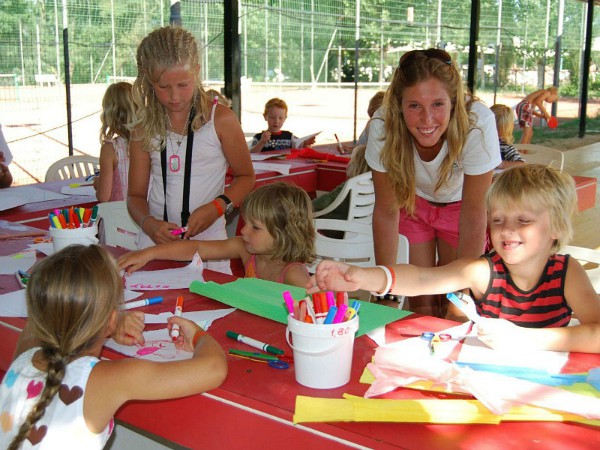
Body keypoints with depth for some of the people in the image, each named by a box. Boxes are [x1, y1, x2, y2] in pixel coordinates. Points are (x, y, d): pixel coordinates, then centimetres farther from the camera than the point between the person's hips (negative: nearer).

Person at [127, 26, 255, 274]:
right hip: (154, 242, 2)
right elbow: (136, 194, 8)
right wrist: (148, 224, -13)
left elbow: (245, 177, 6)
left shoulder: (221, 119, -3)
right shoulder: (144, 127, 4)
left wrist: (216, 207, -12)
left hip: (207, 239, -2)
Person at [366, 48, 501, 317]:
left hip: (459, 202, 0)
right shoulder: (382, 127, -32)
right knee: (420, 303, 0)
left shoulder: (478, 123, -36)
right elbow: (386, 211, -20)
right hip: (411, 201, 1)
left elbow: (473, 217, -28)